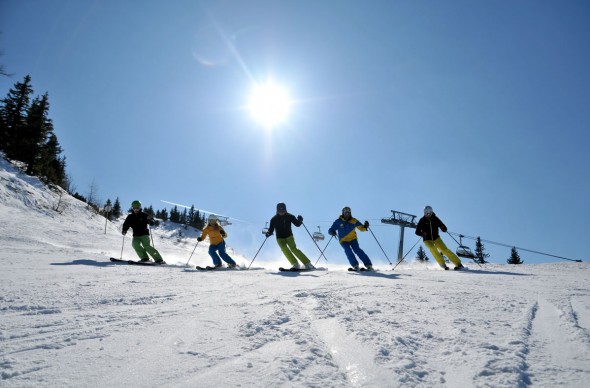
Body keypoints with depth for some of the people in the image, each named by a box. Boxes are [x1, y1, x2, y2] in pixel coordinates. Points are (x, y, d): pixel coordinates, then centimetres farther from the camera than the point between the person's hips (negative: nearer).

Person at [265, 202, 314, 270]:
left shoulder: (289, 216, -5)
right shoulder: (274, 219, -4)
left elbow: (297, 224, -1)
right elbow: (271, 230, -1)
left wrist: (300, 221, -22)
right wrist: (268, 233, -22)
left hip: (289, 236, -1)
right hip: (280, 238, 1)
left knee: (293, 249, -20)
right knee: (284, 249, -25)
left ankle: (308, 264, -17)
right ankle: (295, 264, -21)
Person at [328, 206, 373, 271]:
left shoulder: (354, 221, -2)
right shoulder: (338, 221, -5)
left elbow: (361, 228, 3)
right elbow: (330, 230, -5)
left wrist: (365, 227, -20)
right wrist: (332, 232, -29)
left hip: (353, 239, 0)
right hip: (343, 240, 0)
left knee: (357, 250, -21)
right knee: (348, 250, -27)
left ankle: (368, 265, -21)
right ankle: (355, 265, -23)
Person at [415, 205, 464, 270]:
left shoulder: (435, 219, -5)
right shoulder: (422, 221, -8)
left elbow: (444, 229, -1)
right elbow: (417, 232, -7)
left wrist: (443, 228, -24)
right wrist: (422, 233, -28)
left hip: (436, 238, 1)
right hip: (427, 240, -1)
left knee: (444, 249, -15)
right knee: (432, 248, -29)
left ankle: (458, 264, -11)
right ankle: (442, 264, -20)